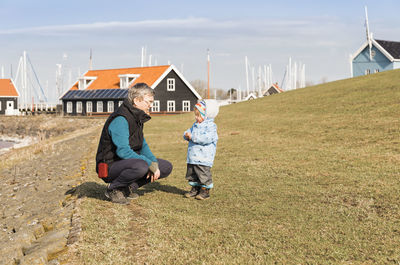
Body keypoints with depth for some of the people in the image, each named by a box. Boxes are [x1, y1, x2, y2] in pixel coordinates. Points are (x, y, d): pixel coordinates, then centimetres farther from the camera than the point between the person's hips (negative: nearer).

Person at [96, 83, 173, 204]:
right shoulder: (120, 120, -22)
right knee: (141, 166, -39)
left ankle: (129, 187, 8)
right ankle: (113, 189, -11)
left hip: (129, 161, 9)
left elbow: (143, 145, 13)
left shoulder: (137, 117, 9)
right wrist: (149, 164, -25)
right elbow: (123, 151, -30)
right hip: (111, 166, -9)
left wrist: (154, 162, -7)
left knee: (166, 167, 2)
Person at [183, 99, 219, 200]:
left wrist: (193, 137, -24)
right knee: (192, 174, 14)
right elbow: (189, 131, 21)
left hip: (203, 158, -8)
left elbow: (207, 138, -25)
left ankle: (205, 191, 7)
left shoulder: (210, 126, -12)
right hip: (192, 157, 8)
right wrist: (186, 135, -5)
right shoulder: (195, 125, 15)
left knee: (203, 174, -3)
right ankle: (195, 189, 25)